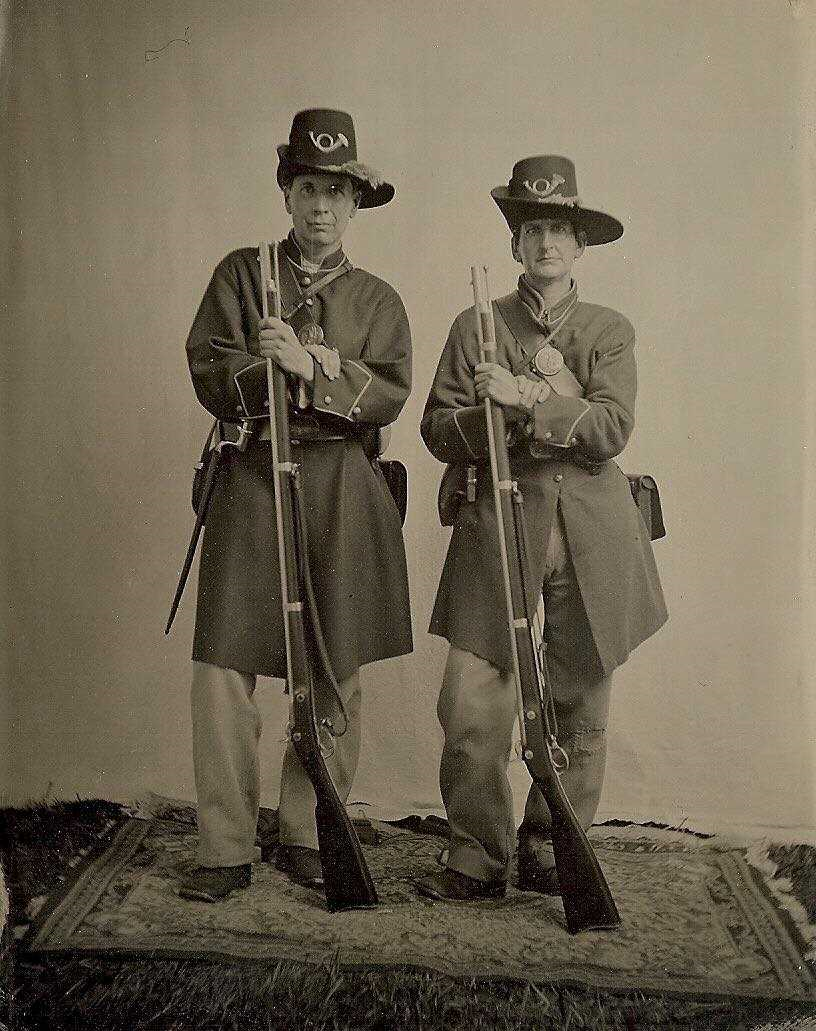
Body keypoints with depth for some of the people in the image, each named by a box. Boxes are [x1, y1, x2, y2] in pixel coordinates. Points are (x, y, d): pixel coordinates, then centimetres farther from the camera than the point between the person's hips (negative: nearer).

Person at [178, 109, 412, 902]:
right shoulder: (240, 273, 11)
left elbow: (389, 397, -2)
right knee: (222, 671, -6)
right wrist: (272, 366, -16)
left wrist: (313, 369, -16)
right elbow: (211, 381, 2)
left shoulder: (377, 300, 13)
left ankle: (306, 837, 20)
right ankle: (225, 851, 7)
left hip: (344, 495, 1)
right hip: (252, 482, -1)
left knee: (334, 678, 4)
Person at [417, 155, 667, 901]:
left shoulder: (610, 331, 10)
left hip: (591, 537, 1)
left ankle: (552, 854, 25)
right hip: (497, 527, 0)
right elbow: (439, 432, 2)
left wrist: (529, 399, -17)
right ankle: (478, 859, 14)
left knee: (580, 711, 7)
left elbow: (612, 429, -6)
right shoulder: (476, 327, 10)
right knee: (471, 709, -6)